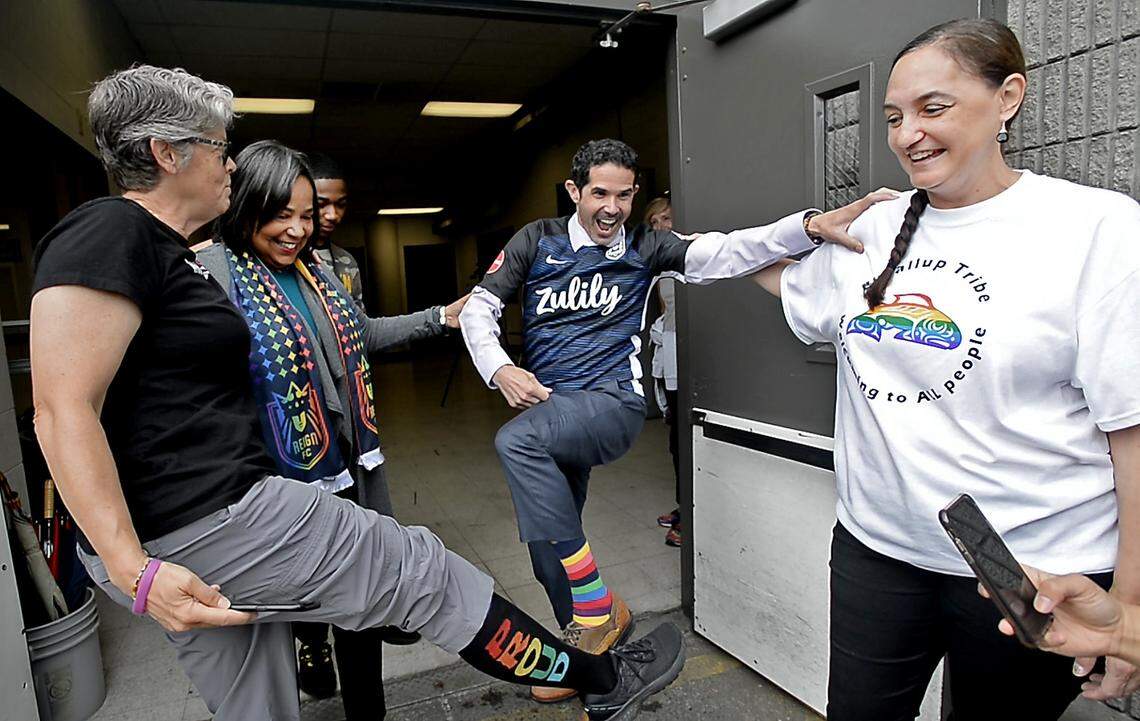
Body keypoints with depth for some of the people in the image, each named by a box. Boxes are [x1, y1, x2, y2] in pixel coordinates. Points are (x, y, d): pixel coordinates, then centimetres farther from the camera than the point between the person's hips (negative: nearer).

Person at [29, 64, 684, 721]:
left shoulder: (166, 250, 18)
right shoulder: (109, 235, -13)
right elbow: (63, 412, -20)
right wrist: (137, 571, -24)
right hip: (211, 519, -10)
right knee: (422, 569, -4)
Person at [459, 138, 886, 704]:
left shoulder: (643, 248, 2)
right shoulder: (538, 241, 6)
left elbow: (726, 253, -11)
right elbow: (479, 307, 6)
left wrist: (810, 225, -26)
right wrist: (500, 369, -12)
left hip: (611, 403, -4)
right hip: (545, 408, 4)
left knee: (516, 441, -31)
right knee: (546, 543, 10)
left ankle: (599, 612, -18)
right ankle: (582, 647, 36)